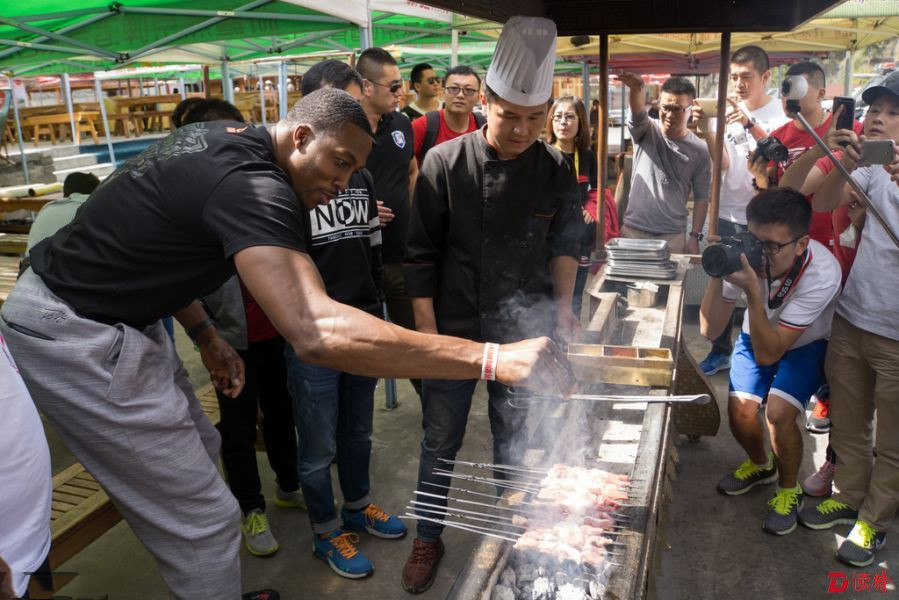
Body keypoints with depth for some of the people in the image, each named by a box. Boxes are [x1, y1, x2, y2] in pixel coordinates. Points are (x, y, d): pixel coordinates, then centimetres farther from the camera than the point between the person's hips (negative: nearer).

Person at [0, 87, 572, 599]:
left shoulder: (223, 134, 2)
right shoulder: (251, 184, -29)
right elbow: (317, 333, -44)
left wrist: (204, 333, 6)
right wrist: (491, 358, -43)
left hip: (121, 312, 10)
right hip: (77, 336, -10)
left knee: (198, 447, 21)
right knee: (205, 521, -5)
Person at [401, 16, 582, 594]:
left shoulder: (556, 169, -5)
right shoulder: (445, 163, -11)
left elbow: (564, 242, 7)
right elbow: (423, 255, -6)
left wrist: (562, 302, -8)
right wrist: (427, 330, -7)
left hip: (523, 333, 2)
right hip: (453, 331, -1)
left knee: (514, 441, 17)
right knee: (441, 442, 13)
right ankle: (428, 540, 35)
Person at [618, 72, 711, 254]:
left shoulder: (700, 151, 0)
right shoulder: (646, 131, -1)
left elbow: (701, 197, 2)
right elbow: (638, 113, -24)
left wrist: (695, 237, -4)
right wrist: (636, 88, -46)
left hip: (673, 236, 0)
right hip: (633, 230, 0)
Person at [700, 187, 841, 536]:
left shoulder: (821, 274, -37)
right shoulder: (744, 252, -29)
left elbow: (768, 353, -37)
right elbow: (710, 331, -26)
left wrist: (753, 290, -48)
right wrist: (718, 275, -40)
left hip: (807, 343, -3)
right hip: (758, 336, 3)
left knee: (778, 414, -23)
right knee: (740, 414, -11)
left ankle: (789, 490, 7)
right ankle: (760, 464, 25)